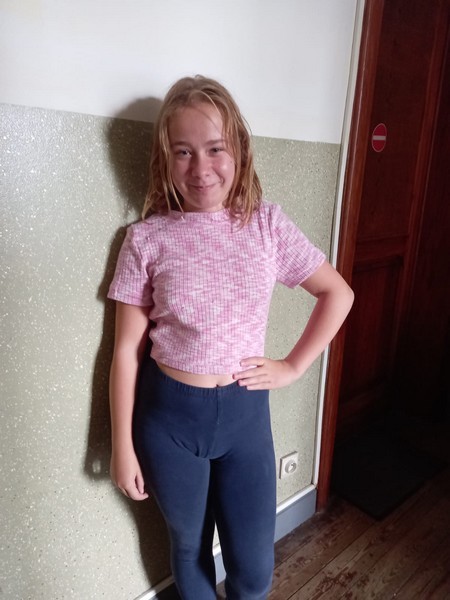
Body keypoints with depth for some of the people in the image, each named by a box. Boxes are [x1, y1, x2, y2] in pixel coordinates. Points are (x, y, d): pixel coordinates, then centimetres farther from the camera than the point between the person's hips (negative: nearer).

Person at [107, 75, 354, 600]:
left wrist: (293, 366, -2)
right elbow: (127, 348, -6)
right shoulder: (148, 238, -9)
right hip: (168, 415, 0)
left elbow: (338, 293, 4)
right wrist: (123, 445, -2)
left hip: (245, 411, 1)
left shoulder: (267, 224, -6)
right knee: (189, 548, 22)